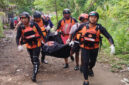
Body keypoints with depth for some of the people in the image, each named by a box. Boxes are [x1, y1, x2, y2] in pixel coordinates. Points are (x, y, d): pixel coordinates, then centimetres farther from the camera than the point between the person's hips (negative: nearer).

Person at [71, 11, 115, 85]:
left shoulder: (100, 27, -14)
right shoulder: (83, 26, -11)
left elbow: (109, 36, -16)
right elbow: (75, 32, 5)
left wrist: (112, 46, -29)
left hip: (94, 48, 1)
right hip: (85, 48, -1)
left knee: (93, 62, 21)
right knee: (85, 63, -9)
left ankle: (90, 69, 57)